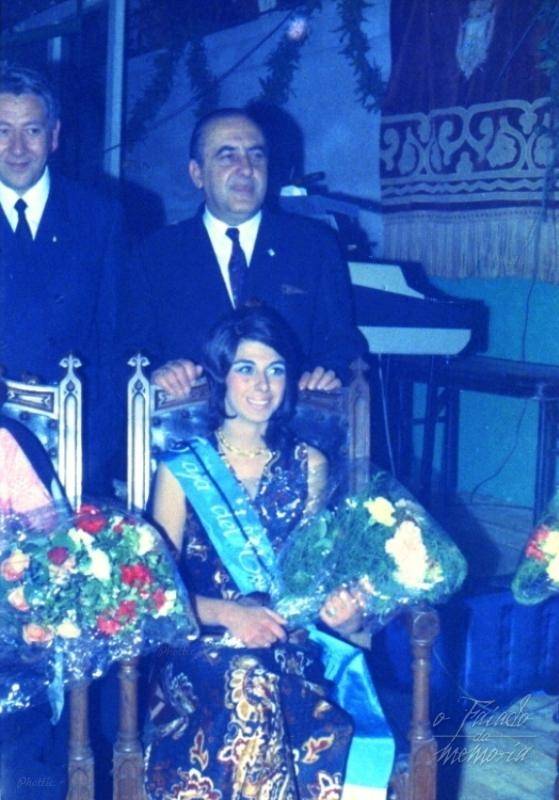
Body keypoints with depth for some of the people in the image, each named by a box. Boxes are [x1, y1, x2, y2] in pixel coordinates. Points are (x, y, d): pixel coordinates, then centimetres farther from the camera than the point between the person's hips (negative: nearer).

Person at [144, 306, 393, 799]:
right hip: (203, 649, -1)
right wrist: (229, 614, -17)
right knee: (245, 680, -36)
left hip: (290, 646, 1)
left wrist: (342, 605, -9)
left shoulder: (308, 466, 13)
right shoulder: (181, 470, 5)